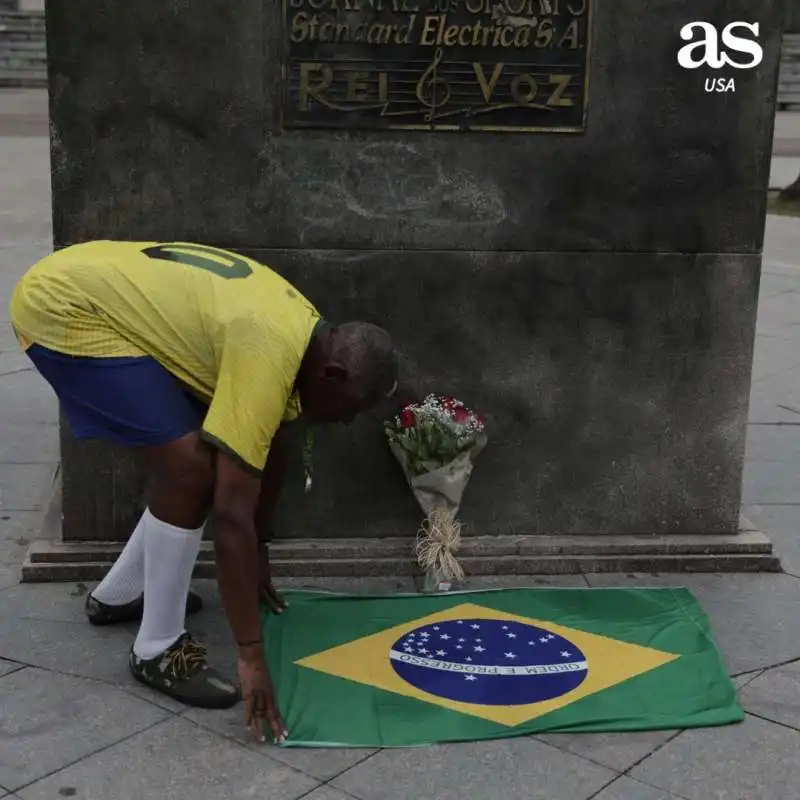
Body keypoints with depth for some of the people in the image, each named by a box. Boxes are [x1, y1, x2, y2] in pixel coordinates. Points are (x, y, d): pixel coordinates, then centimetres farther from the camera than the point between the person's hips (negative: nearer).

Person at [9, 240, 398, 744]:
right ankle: (159, 650, -1)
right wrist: (252, 655, -24)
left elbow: (272, 448, 18)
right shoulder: (269, 354, -27)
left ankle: (119, 594, 28)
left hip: (98, 292, 10)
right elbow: (232, 514, -29)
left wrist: (259, 554, 26)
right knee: (192, 470, -17)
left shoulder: (306, 331, 2)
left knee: (218, 461, 12)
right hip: (64, 308, -10)